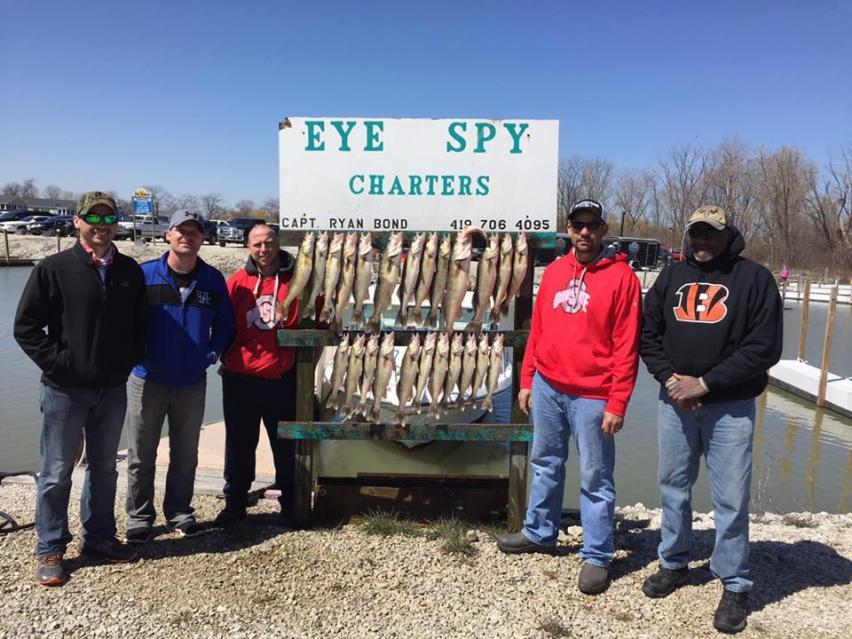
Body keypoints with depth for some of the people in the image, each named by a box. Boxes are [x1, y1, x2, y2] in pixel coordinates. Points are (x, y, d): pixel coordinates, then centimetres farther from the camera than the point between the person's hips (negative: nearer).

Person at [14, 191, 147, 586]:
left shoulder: (130, 271, 4)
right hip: (65, 390, -4)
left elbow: (140, 323, 13)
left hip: (113, 389, 4)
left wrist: (129, 360, 3)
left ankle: (99, 537, 30)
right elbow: (26, 327, -6)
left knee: (104, 468, 15)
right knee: (57, 472, 6)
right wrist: (56, 363, -12)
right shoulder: (54, 269, -7)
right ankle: (50, 551, 20)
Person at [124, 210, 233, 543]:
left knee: (185, 455, 14)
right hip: (148, 381, -2)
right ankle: (139, 517, 23)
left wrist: (212, 354, -3)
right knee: (141, 454, 8)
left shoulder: (213, 279, 1)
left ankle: (179, 512, 29)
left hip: (193, 383, 2)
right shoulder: (144, 274, -6)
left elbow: (224, 324, 9)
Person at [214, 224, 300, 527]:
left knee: (286, 445, 8)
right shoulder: (238, 281, 3)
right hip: (240, 378, 2)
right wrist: (227, 358, 4)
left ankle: (290, 503, 24)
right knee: (239, 444, 12)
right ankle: (235, 503, 27)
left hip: (282, 378, -1)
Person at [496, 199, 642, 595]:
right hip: (546, 387, 6)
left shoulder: (621, 276, -8)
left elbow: (627, 347, -11)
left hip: (592, 396, -5)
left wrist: (617, 404, -14)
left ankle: (597, 557, 18)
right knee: (545, 463, 18)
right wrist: (527, 380, 10)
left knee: (595, 478, 4)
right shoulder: (554, 271, 9)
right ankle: (539, 532, 35)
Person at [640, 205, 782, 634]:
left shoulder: (754, 279, -3)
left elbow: (764, 347, -11)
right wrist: (670, 378, -8)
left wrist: (704, 383, -15)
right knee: (673, 487, 14)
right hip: (675, 402, 4)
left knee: (730, 498, 1)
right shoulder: (672, 277, 10)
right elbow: (648, 333, 9)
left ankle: (734, 586, 17)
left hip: (730, 408, -4)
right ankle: (673, 563, 32)